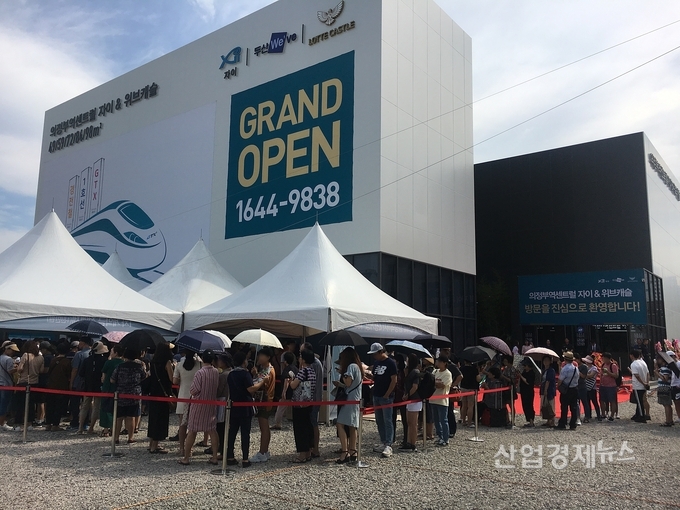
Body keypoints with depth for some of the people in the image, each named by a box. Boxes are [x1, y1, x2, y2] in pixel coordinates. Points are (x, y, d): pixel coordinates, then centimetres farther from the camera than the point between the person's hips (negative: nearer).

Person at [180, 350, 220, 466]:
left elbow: (193, 391, -17)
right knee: (212, 431, 10)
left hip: (198, 405, -4)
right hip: (211, 404, 4)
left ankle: (186, 458, 12)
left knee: (192, 431, 5)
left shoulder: (200, 373, -19)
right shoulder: (216, 372, -3)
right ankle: (215, 457, 11)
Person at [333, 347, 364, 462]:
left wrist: (342, 373, -2)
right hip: (356, 400, 10)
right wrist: (340, 384, 16)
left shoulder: (351, 366, -10)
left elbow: (348, 383, -14)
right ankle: (352, 453, 13)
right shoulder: (357, 366, 18)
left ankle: (345, 452, -18)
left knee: (340, 424, -12)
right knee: (352, 427, 11)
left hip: (350, 400, -10)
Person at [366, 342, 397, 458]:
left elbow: (394, 380, -12)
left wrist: (387, 395, -14)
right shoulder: (376, 362, 12)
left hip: (386, 397, -8)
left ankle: (388, 446, -6)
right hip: (376, 395, 8)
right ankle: (383, 443, 21)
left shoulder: (390, 363, -10)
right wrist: (369, 374, -4)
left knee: (387, 421, -7)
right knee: (379, 421, 12)